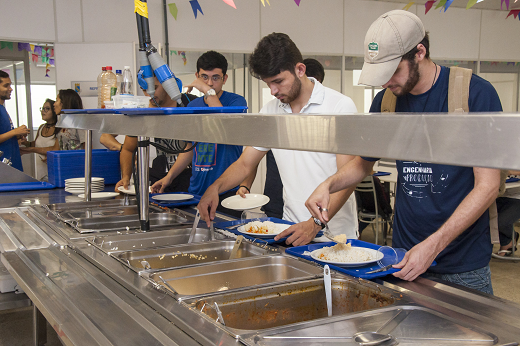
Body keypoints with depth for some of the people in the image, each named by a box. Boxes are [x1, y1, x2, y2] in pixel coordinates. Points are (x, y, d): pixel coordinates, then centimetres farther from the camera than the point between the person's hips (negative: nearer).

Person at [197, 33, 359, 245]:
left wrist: (316, 224, -23)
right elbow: (245, 164, 13)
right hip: (293, 230, 4)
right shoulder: (270, 111, 9)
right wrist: (216, 187, -7)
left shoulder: (340, 106, -8)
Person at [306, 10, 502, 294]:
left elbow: (488, 185, -14)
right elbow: (364, 163, 18)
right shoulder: (385, 102, 3)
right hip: (403, 254, 4)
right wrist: (328, 185, -3)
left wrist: (434, 245, -22)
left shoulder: (476, 93, -12)